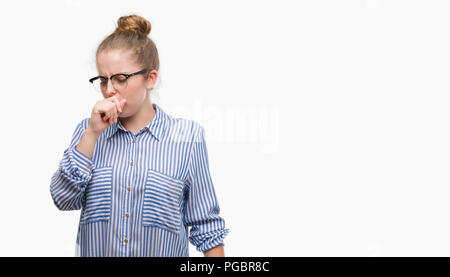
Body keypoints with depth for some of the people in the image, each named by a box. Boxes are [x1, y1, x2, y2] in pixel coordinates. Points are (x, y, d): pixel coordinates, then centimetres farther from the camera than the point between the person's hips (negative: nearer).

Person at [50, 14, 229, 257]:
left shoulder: (187, 137, -6)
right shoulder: (87, 131, 3)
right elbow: (63, 200, -9)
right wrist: (93, 133, -13)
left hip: (164, 251, -2)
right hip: (94, 251, 2)